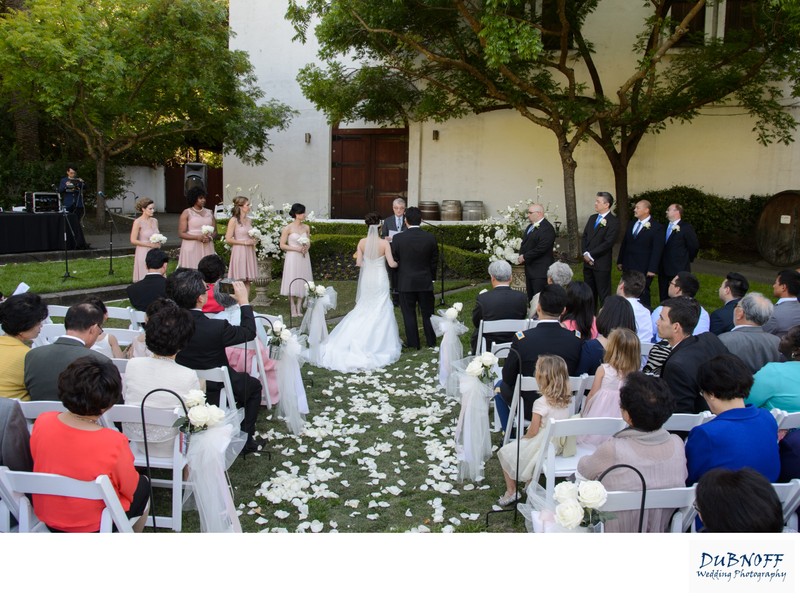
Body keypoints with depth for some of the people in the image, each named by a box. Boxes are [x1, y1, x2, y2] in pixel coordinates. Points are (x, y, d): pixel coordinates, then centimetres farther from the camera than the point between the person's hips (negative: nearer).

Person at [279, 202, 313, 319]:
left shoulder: (306, 227, 7)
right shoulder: (288, 228, -7)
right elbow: (282, 245, -7)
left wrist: (306, 247, -5)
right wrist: (297, 248, -15)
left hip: (304, 258, 5)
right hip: (292, 258, -5)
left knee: (302, 283, 5)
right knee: (292, 284, -1)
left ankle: (299, 308, 14)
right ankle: (293, 310, 6)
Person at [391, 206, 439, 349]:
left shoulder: (398, 238, -13)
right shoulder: (430, 238, -7)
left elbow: (393, 260, -4)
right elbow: (434, 260, 2)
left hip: (406, 282, -2)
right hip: (425, 281, 2)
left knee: (409, 313, 9)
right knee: (427, 312, 13)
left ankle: (413, 342, 14)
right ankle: (431, 341, 23)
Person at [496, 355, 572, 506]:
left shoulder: (541, 403, -23)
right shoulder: (566, 401, -2)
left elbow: (533, 431, -19)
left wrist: (523, 438, 3)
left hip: (542, 447, -7)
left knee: (504, 453, 13)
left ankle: (511, 492, 16)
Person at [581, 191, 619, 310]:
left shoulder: (613, 221, -10)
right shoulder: (592, 218, 14)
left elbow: (608, 243, -17)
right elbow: (584, 237, 12)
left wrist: (591, 255, -14)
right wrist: (585, 254, -4)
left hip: (601, 264, -7)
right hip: (588, 262, 7)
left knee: (604, 295, 0)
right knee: (589, 293, 13)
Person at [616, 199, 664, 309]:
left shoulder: (657, 227, -9)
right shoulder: (632, 224, 11)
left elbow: (657, 250, -12)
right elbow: (624, 244, 15)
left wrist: (652, 269, -16)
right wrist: (620, 261, 13)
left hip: (644, 269, -6)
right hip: (628, 266, 6)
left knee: (642, 294, 3)